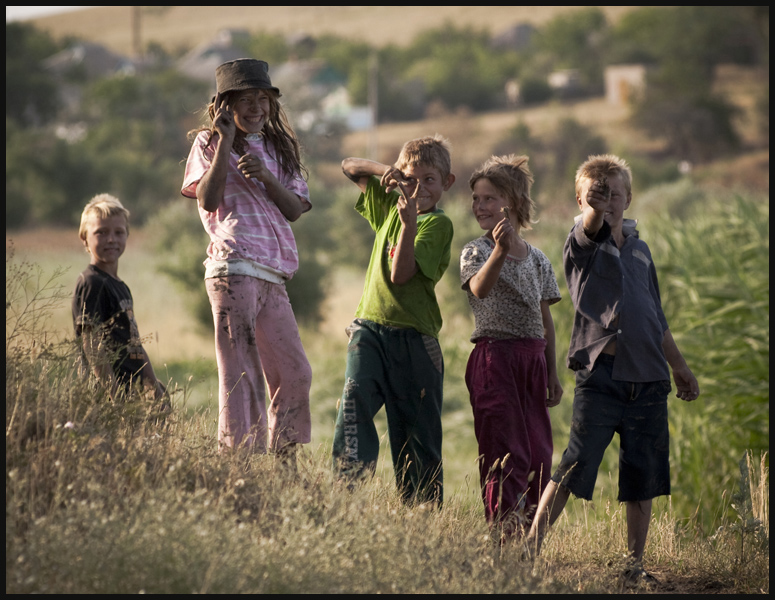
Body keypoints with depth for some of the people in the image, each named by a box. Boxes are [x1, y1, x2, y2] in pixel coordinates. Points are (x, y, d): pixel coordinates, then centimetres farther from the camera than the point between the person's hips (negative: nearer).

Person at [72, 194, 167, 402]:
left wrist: (156, 391, 17)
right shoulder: (90, 283, -7)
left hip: (134, 390, 8)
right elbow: (92, 345, -14)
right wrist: (115, 396, -19)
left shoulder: (121, 287, 20)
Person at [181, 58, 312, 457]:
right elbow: (208, 200, -9)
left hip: (272, 275, 6)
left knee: (295, 374, 6)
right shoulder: (209, 143, 7)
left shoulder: (278, 148, 20)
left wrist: (265, 176, -9)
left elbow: (295, 210, 8)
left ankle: (281, 465, 14)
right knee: (241, 372, -10)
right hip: (235, 268, -6)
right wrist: (225, 140, -9)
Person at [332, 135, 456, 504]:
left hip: (413, 337, -3)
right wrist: (381, 169, 5)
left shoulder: (438, 224, -2)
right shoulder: (389, 206, 16)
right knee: (355, 397, -23)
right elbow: (349, 168, 24)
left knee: (418, 432, 0)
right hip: (370, 327, 3)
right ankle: (347, 485, -30)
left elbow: (401, 275, -12)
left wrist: (409, 224, -23)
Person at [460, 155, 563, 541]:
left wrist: (553, 374, 14)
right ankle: (503, 533, -8)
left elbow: (546, 321, 16)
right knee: (505, 452, -9)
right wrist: (500, 251, -38)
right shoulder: (476, 252, 0)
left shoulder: (537, 259, 12)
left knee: (539, 453, 2)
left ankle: (530, 534, 9)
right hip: (494, 356, -4)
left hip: (533, 358, 4)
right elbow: (479, 288, -23)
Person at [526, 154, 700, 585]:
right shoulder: (582, 244, 0)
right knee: (574, 470, -11)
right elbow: (592, 226, -27)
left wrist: (679, 366, 28)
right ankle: (530, 549, -6)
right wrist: (594, 208, -49)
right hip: (601, 376, -5)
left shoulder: (639, 248, 17)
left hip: (648, 380, 5)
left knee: (643, 478, 7)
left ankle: (635, 565, 15)